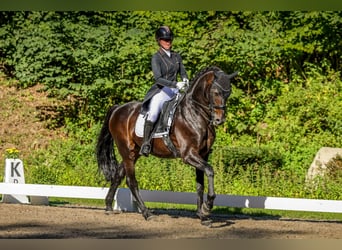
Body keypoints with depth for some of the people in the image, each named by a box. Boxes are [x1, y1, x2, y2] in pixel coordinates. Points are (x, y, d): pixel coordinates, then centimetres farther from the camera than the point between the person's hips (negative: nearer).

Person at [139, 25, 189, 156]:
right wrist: (175, 84, -28)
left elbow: (182, 72, 21)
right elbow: (158, 78, -16)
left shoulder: (176, 56, 13)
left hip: (175, 91, 6)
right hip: (161, 91, -6)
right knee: (153, 112, -30)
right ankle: (145, 144, -30)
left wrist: (185, 79, -4)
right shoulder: (156, 58, -5)